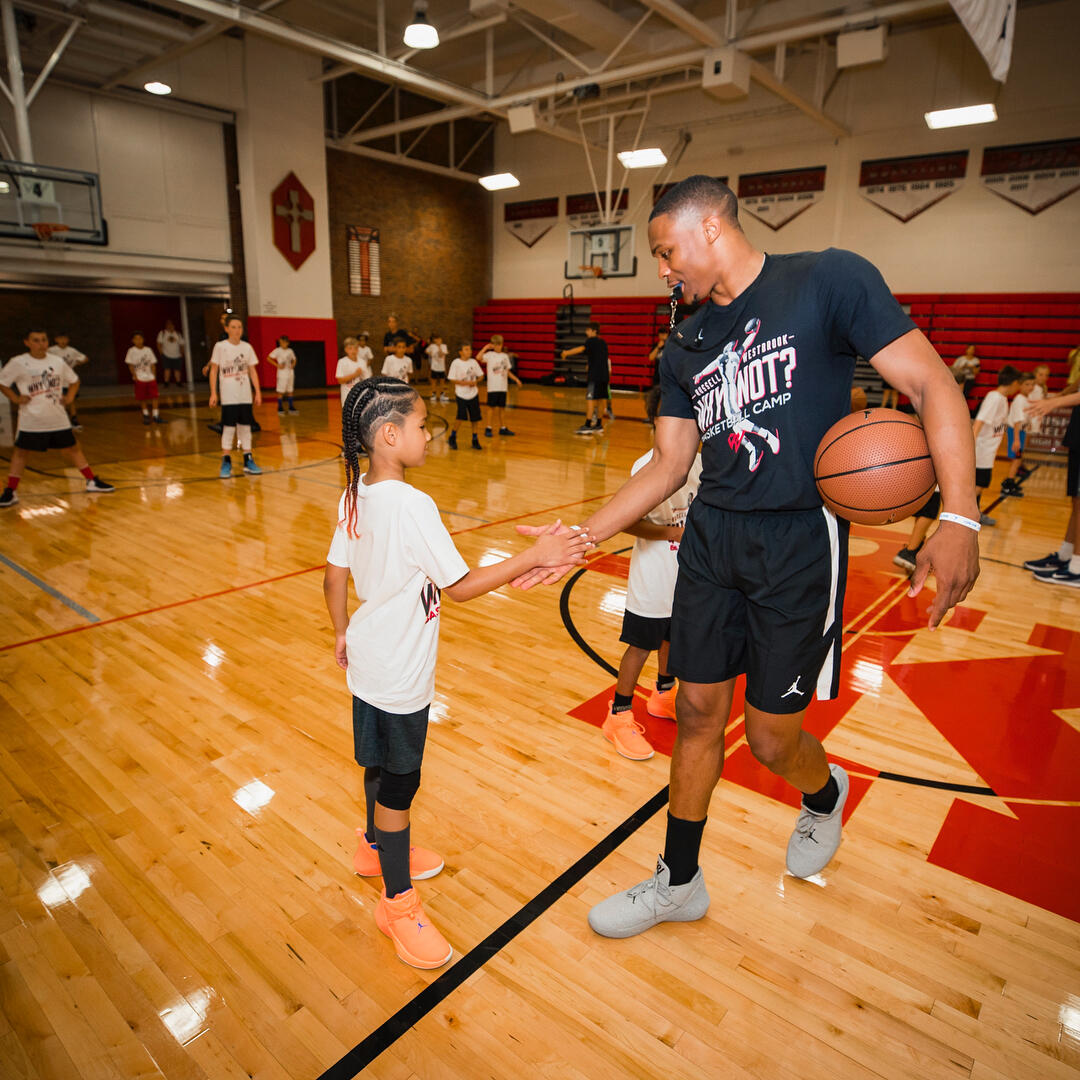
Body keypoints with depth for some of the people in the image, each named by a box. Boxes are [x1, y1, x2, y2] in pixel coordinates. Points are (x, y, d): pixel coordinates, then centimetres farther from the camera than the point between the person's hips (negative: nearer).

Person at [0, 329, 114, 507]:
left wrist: (70, 396, 3)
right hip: (31, 420, -3)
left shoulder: (57, 361, 3)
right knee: (20, 452, 3)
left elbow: (74, 380, 17)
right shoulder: (18, 363, -6)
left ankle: (92, 481, 19)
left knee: (73, 448, 9)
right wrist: (15, 398, -9)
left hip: (58, 417, 3)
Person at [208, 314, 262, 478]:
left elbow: (252, 371, 10)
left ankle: (248, 461, 15)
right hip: (228, 396, -3)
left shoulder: (247, 347, 5)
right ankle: (226, 463, 5)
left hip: (245, 395, 3)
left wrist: (257, 391, 4)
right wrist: (213, 393, -6)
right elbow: (214, 370, -1)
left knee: (245, 426, 7)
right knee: (228, 427, -3)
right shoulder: (220, 347, -3)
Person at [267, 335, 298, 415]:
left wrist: (293, 364, 1)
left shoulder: (290, 350, 9)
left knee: (290, 391, 10)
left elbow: (294, 359, 23)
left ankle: (291, 408, 16)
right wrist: (277, 365, -14)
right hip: (282, 374, -5)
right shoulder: (277, 351, -5)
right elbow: (268, 358, -7)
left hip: (290, 373, 5)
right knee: (280, 392, -2)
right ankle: (280, 409, 4)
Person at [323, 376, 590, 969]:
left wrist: (342, 633, 20)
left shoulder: (354, 497, 0)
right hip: (399, 673, -9)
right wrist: (536, 556, -21)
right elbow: (460, 586, -23)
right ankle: (398, 903, 23)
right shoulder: (412, 505, -26)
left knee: (379, 762, 26)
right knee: (398, 780, 6)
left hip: (369, 661, 9)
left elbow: (335, 575, 7)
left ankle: (376, 846, 48)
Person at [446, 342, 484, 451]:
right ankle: (452, 438, 10)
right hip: (461, 394, -4)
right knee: (460, 416, -11)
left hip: (473, 394, 4)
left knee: (475, 417, 5)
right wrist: (466, 383, -18)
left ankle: (475, 440, 19)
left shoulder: (473, 362, 2)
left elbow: (481, 375, 10)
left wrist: (475, 381, -10)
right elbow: (452, 379, -10)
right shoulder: (456, 363, -8)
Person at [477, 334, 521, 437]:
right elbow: (478, 357, -22)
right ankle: (488, 429, 6)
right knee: (491, 407, -1)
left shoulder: (505, 356, 12)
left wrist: (516, 379, 10)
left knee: (500, 408, 11)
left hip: (503, 387, 4)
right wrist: (485, 347, -16)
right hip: (493, 386, -4)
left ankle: (503, 428, 18)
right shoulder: (490, 355, -4)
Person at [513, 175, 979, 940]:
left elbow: (930, 384, -9)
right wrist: (579, 539, 4)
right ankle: (679, 883, 31)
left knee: (772, 738, 4)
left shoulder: (829, 280, -6)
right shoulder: (686, 347, 11)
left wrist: (959, 517, -21)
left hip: (800, 539, -5)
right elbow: (669, 466, 11)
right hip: (712, 536, 6)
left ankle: (825, 796, 42)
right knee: (698, 712, 11)